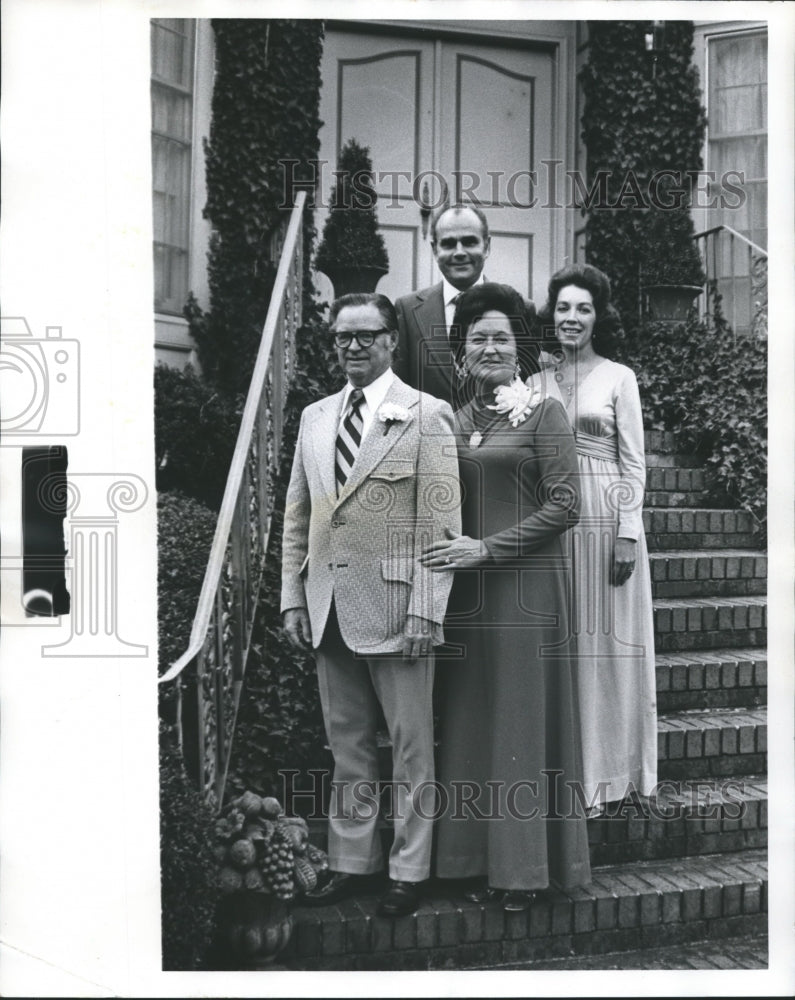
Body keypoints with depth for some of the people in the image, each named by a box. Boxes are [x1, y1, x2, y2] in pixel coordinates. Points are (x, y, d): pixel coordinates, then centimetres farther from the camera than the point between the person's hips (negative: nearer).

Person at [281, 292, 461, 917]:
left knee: (411, 745, 5)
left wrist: (425, 610, -14)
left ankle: (410, 870, 18)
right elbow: (297, 515, 14)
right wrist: (293, 596, 8)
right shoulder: (315, 417, 13)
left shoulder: (427, 415, -4)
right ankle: (351, 859, 26)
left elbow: (441, 523, -9)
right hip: (327, 608, 5)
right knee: (346, 742, 14)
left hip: (393, 606, -5)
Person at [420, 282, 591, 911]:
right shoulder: (457, 417, 11)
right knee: (472, 715, 8)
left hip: (526, 583, -5)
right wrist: (453, 552, 2)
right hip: (466, 588, 5)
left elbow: (564, 505, -10)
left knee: (522, 713, 3)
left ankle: (525, 864, 16)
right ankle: (482, 860, 20)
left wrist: (489, 548, -15)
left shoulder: (543, 412, -4)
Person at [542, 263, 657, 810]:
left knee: (603, 641, 3)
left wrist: (628, 534, -9)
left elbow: (634, 463, -1)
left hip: (604, 519, -2)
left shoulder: (619, 377, 2)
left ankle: (604, 771, 15)